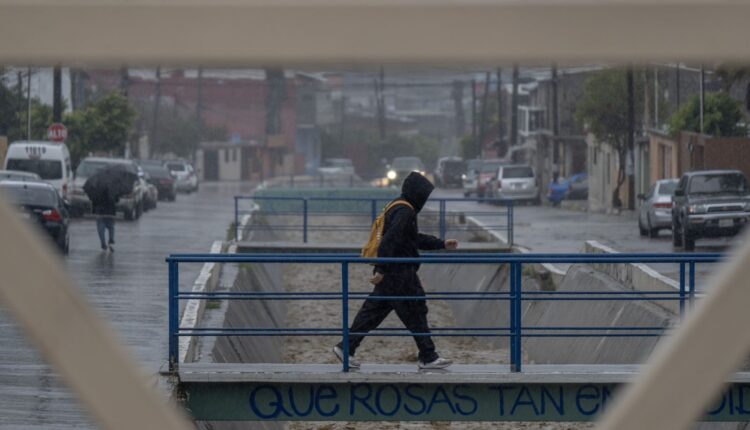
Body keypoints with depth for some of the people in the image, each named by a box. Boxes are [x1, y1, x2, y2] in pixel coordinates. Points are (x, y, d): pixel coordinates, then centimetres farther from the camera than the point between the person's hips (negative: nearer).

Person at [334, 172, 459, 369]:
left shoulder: (401, 209, 17)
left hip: (389, 274, 10)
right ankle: (427, 357, 4)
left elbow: (417, 239, 29)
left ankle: (346, 347, 10)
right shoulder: (404, 213, -17)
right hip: (399, 275, -10)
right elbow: (390, 241, -25)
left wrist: (442, 244, 28)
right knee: (416, 313, -2)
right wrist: (381, 270, -27)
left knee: (373, 310, 10)